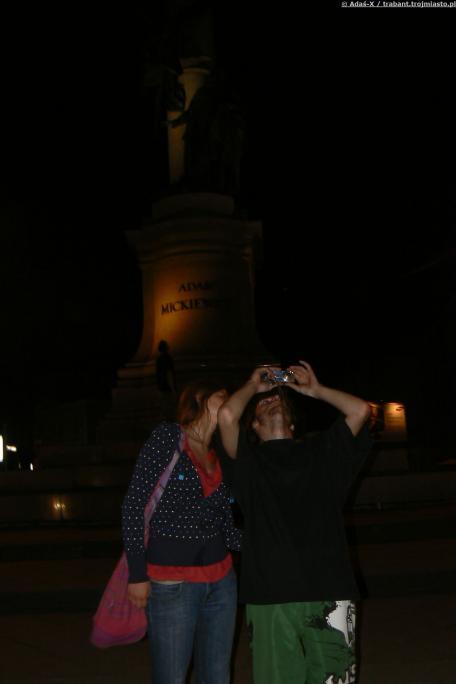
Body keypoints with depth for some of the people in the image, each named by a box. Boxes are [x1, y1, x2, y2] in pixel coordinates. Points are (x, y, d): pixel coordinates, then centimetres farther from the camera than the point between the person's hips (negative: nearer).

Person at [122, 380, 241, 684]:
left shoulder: (220, 459, 9)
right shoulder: (167, 437, -9)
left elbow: (226, 528, 9)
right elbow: (134, 505, -11)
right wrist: (137, 574, -12)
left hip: (222, 582, 6)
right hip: (172, 585, -6)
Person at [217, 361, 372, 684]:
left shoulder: (319, 451, 16)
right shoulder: (249, 461, 8)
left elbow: (360, 410, 4)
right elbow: (227, 415, -10)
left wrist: (314, 389, 15)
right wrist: (253, 385, 9)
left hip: (329, 592, 2)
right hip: (271, 597, -2)